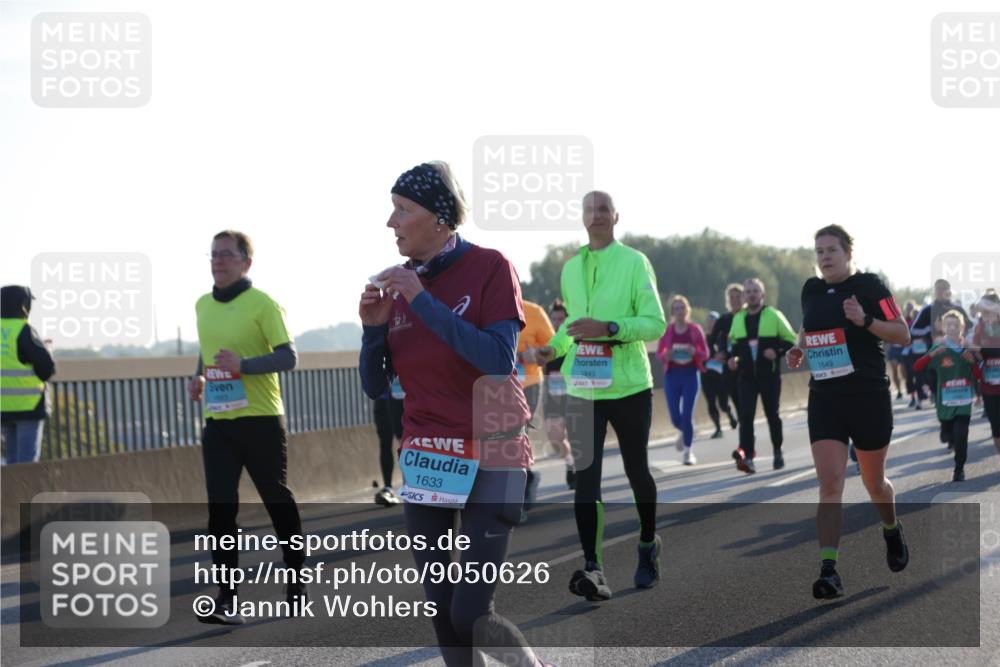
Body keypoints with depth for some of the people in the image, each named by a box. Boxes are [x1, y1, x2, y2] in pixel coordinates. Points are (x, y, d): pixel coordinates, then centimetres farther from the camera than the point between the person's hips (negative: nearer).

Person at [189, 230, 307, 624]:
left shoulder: (263, 304, -9)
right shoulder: (203, 306, 11)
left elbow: (288, 357, -14)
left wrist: (242, 365, -27)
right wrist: (199, 377, 7)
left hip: (260, 420, -5)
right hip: (217, 422, 5)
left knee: (277, 500, 8)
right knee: (220, 508, -4)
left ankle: (296, 580, 27)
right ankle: (227, 598, -4)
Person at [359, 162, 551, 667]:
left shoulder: (489, 268, -9)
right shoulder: (399, 285, 5)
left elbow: (499, 360, -22)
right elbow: (375, 386, 7)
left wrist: (423, 300, -23)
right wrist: (373, 326, -12)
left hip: (490, 458, -5)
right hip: (424, 460, 5)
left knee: (471, 615, -10)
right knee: (441, 611, 5)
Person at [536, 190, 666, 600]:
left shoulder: (635, 262, -6)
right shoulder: (570, 268, 10)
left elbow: (656, 323, -11)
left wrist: (608, 328, -24)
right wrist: (555, 347, 5)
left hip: (629, 387, -3)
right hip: (583, 389, 3)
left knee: (636, 471, 11)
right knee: (585, 477, -7)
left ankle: (648, 546, 35)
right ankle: (592, 567, -11)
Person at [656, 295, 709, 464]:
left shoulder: (695, 330, -1)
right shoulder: (667, 331, 1)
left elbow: (705, 353, 4)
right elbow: (659, 354, 7)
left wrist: (694, 352, -17)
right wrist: (666, 356, -16)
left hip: (690, 374, -1)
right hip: (672, 375, 1)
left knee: (687, 415, -8)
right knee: (675, 417, 1)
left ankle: (688, 451, 5)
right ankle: (685, 432, 37)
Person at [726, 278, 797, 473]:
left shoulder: (774, 315, -1)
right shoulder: (738, 318, 11)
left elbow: (791, 340, 1)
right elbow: (733, 342, 25)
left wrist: (777, 352, -16)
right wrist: (732, 357, 6)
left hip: (770, 376, -2)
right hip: (746, 376, 2)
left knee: (772, 415, 8)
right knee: (746, 416, -11)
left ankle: (778, 453, 27)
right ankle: (747, 457, -18)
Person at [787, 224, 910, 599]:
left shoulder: (869, 286, -6)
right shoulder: (811, 291, 9)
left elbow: (903, 335, -8)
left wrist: (865, 320, -23)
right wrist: (799, 350, 6)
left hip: (868, 397, -3)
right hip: (825, 399, 3)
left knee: (874, 482, 13)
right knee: (829, 484, -12)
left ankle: (892, 531, 46)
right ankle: (829, 572, -19)